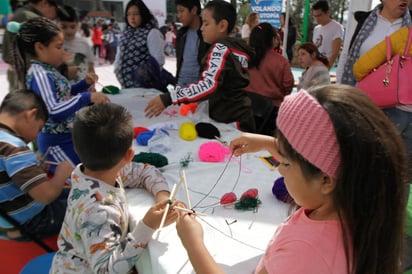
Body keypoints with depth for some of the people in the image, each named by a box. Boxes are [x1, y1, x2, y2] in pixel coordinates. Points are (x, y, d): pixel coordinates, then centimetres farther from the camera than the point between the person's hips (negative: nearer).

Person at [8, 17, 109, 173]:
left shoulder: (48, 71, 7)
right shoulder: (39, 75, -22)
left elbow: (64, 95, 22)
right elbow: (54, 112, -33)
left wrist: (85, 83, 6)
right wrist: (88, 98, -36)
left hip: (66, 137, 10)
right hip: (57, 142, -10)